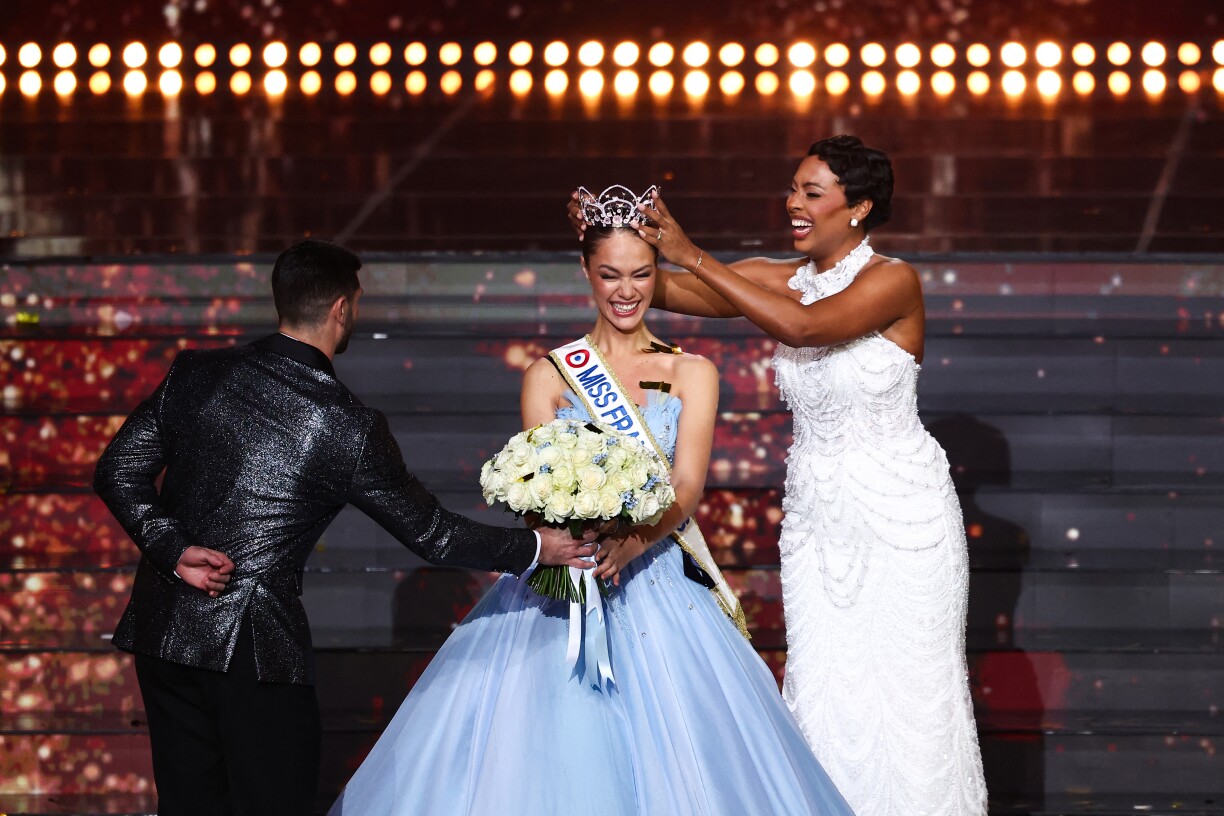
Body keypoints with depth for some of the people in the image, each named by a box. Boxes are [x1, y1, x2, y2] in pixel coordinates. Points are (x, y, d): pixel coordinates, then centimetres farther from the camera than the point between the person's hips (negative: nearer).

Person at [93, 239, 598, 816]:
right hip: (256, 648, -5)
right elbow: (430, 533, 1)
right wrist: (535, 549, 11)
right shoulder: (350, 428, -9)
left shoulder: (195, 374, 2)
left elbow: (117, 472, 1)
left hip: (163, 631, 5)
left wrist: (172, 551, -5)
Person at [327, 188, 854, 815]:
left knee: (673, 763, -9)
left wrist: (630, 545, -25)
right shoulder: (548, 376, 8)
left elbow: (687, 487, -5)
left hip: (657, 585, 0)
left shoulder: (692, 375, 7)